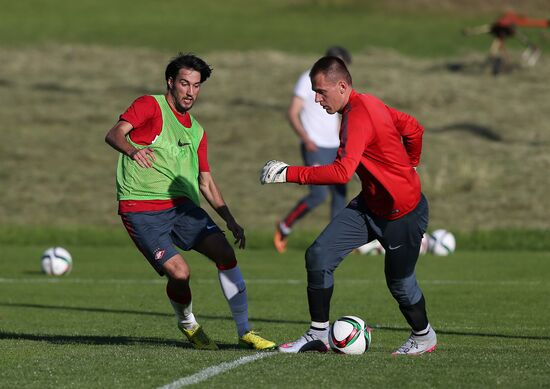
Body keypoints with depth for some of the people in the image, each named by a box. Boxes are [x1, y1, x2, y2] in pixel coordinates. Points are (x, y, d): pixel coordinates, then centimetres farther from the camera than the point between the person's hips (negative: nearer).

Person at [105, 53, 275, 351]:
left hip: (180, 205, 6)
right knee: (179, 272, -18)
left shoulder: (197, 132, 19)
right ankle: (187, 324, 14)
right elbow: (114, 134, -16)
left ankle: (244, 331, -3)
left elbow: (206, 183, 23)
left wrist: (230, 220, 12)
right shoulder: (150, 106, -1)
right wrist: (132, 150, -39)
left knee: (225, 253, -12)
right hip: (141, 210, -6)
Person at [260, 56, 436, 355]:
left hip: (403, 214, -9)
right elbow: (414, 129, 13)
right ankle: (319, 335, 5)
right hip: (369, 205, 9)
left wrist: (288, 173, -37)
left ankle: (424, 337, 35)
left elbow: (342, 172, -39)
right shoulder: (367, 103, 2)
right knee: (318, 256, -4)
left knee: (399, 283, 8)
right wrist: (407, 166, 28)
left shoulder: (358, 117, -27)